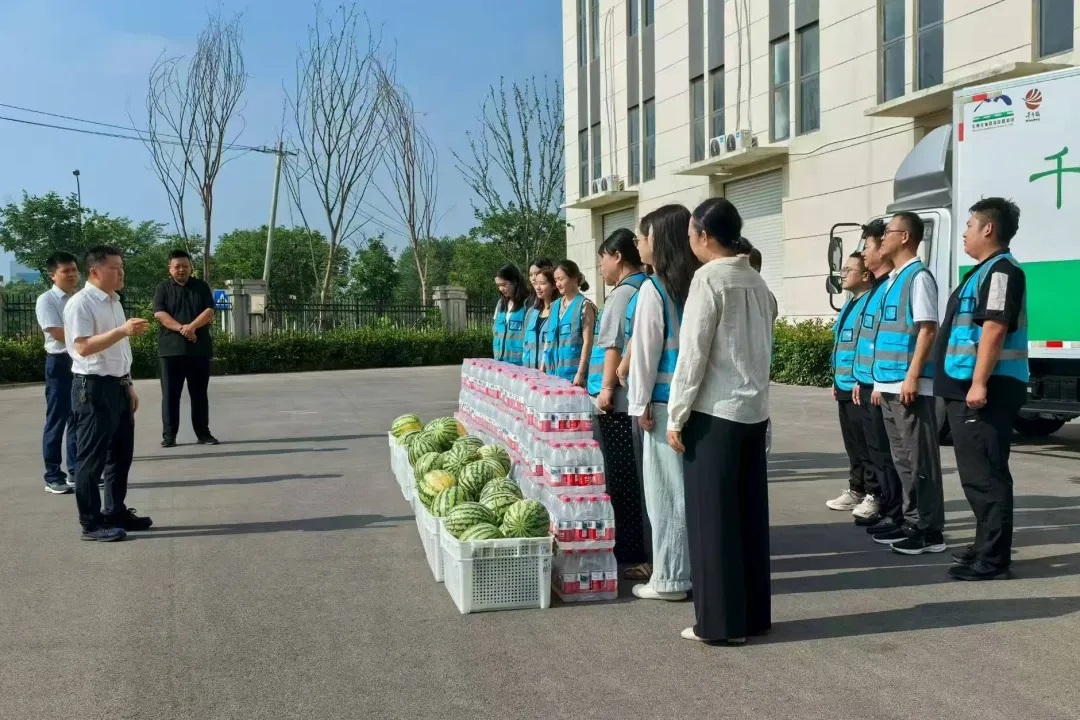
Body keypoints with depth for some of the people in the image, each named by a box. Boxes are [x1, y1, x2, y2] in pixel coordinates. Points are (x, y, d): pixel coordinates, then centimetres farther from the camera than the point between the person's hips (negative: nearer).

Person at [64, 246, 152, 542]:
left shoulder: (114, 302, 14)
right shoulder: (80, 303, -14)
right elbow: (83, 347, -23)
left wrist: (128, 385, 22)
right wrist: (122, 330, -30)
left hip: (117, 386, 9)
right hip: (94, 388, -9)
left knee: (121, 453, 16)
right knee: (92, 457, -2)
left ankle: (116, 511, 28)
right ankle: (91, 523, 6)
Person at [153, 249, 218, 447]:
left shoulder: (201, 287, 10)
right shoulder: (163, 289, 6)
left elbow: (209, 311, -1)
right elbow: (160, 314, -7)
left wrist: (192, 327, -18)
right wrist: (181, 329, -20)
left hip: (199, 348, 1)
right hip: (171, 348, -1)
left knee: (199, 393, 6)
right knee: (170, 393, -1)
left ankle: (203, 433, 11)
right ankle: (169, 435, 3)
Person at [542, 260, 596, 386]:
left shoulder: (584, 305, -4)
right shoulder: (556, 305, 14)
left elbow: (587, 342, -10)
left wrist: (581, 373, -16)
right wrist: (543, 367, 13)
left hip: (573, 372, -6)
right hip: (553, 371, 6)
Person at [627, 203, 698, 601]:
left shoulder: (653, 288, -11)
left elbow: (646, 350, -11)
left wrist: (642, 403, -6)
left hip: (666, 401, -7)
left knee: (666, 490, 0)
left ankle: (669, 578, 5)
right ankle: (695, 568, 20)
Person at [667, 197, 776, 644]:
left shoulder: (708, 278, -11)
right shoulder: (757, 282, 11)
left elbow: (693, 353, -13)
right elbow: (763, 349, 14)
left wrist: (677, 416, -9)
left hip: (714, 412, -7)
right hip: (754, 410, 7)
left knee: (713, 519, 0)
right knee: (749, 515, 12)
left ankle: (721, 622, 6)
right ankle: (753, 615, 19)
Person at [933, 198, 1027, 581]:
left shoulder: (1001, 270, -13)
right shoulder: (984, 271, 20)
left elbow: (995, 328, -22)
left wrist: (979, 383, -26)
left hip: (986, 389, -11)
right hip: (968, 387, 11)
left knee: (985, 474, -8)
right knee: (978, 473, 16)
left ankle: (993, 558, -3)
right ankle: (987, 546, 25)